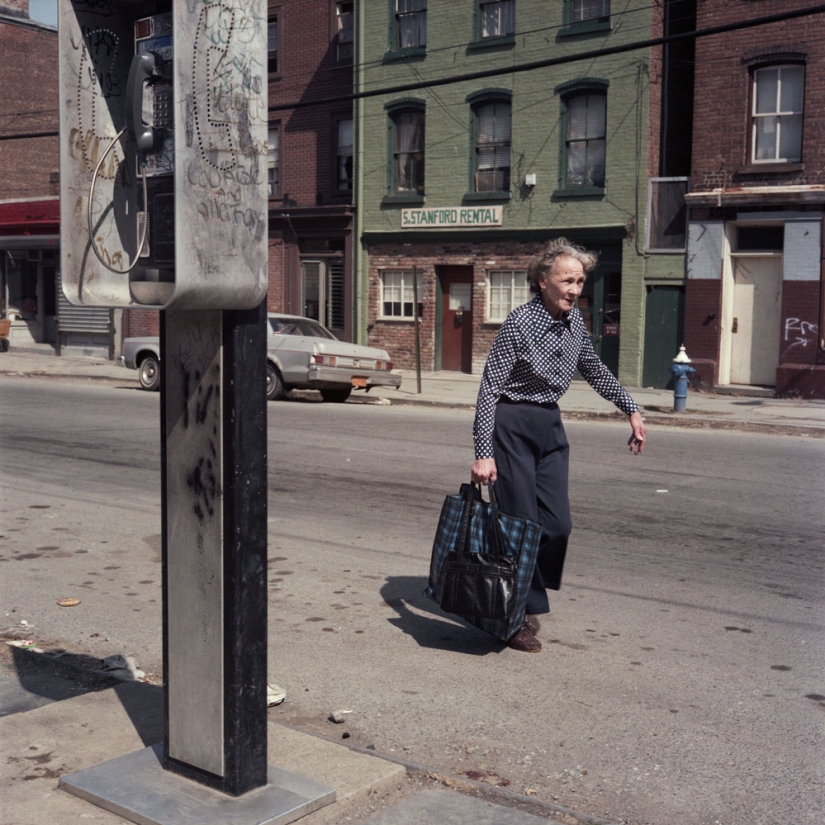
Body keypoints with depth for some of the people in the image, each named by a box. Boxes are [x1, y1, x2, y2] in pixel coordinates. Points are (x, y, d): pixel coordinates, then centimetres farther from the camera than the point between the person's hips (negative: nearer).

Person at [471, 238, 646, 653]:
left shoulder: (575, 322, 4)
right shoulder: (520, 324, -17)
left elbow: (594, 370, 21)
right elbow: (489, 389, -18)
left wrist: (631, 410, 19)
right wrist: (484, 454, -24)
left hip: (550, 425, 7)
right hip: (512, 425, -7)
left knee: (557, 523, 3)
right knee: (521, 523, -6)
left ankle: (528, 601, 21)